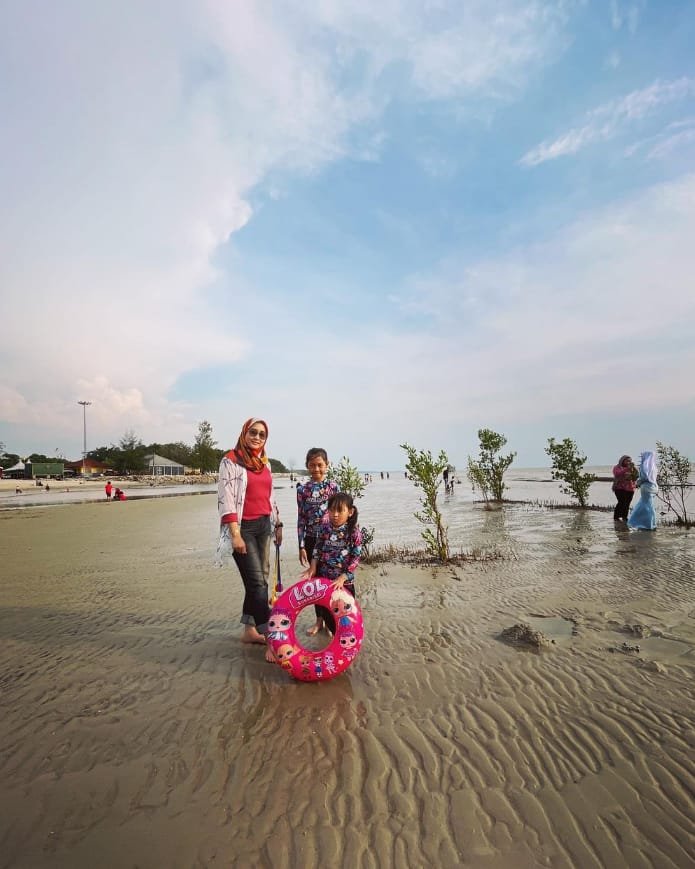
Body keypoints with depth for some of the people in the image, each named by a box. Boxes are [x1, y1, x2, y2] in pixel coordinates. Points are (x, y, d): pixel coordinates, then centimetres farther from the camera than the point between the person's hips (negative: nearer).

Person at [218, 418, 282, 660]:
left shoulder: (264, 462, 13)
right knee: (257, 583, -8)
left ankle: (250, 630, 25)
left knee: (259, 580, 11)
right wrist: (235, 534, -19)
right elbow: (225, 499, -14)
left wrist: (277, 524, 18)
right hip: (244, 527, -7)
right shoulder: (231, 461, -8)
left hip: (263, 526, 7)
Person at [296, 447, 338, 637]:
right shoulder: (302, 489, -1)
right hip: (311, 539, 1)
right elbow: (301, 519, 0)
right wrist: (301, 546, -1)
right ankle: (319, 619, 25)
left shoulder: (333, 486, -3)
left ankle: (331, 620, 19)